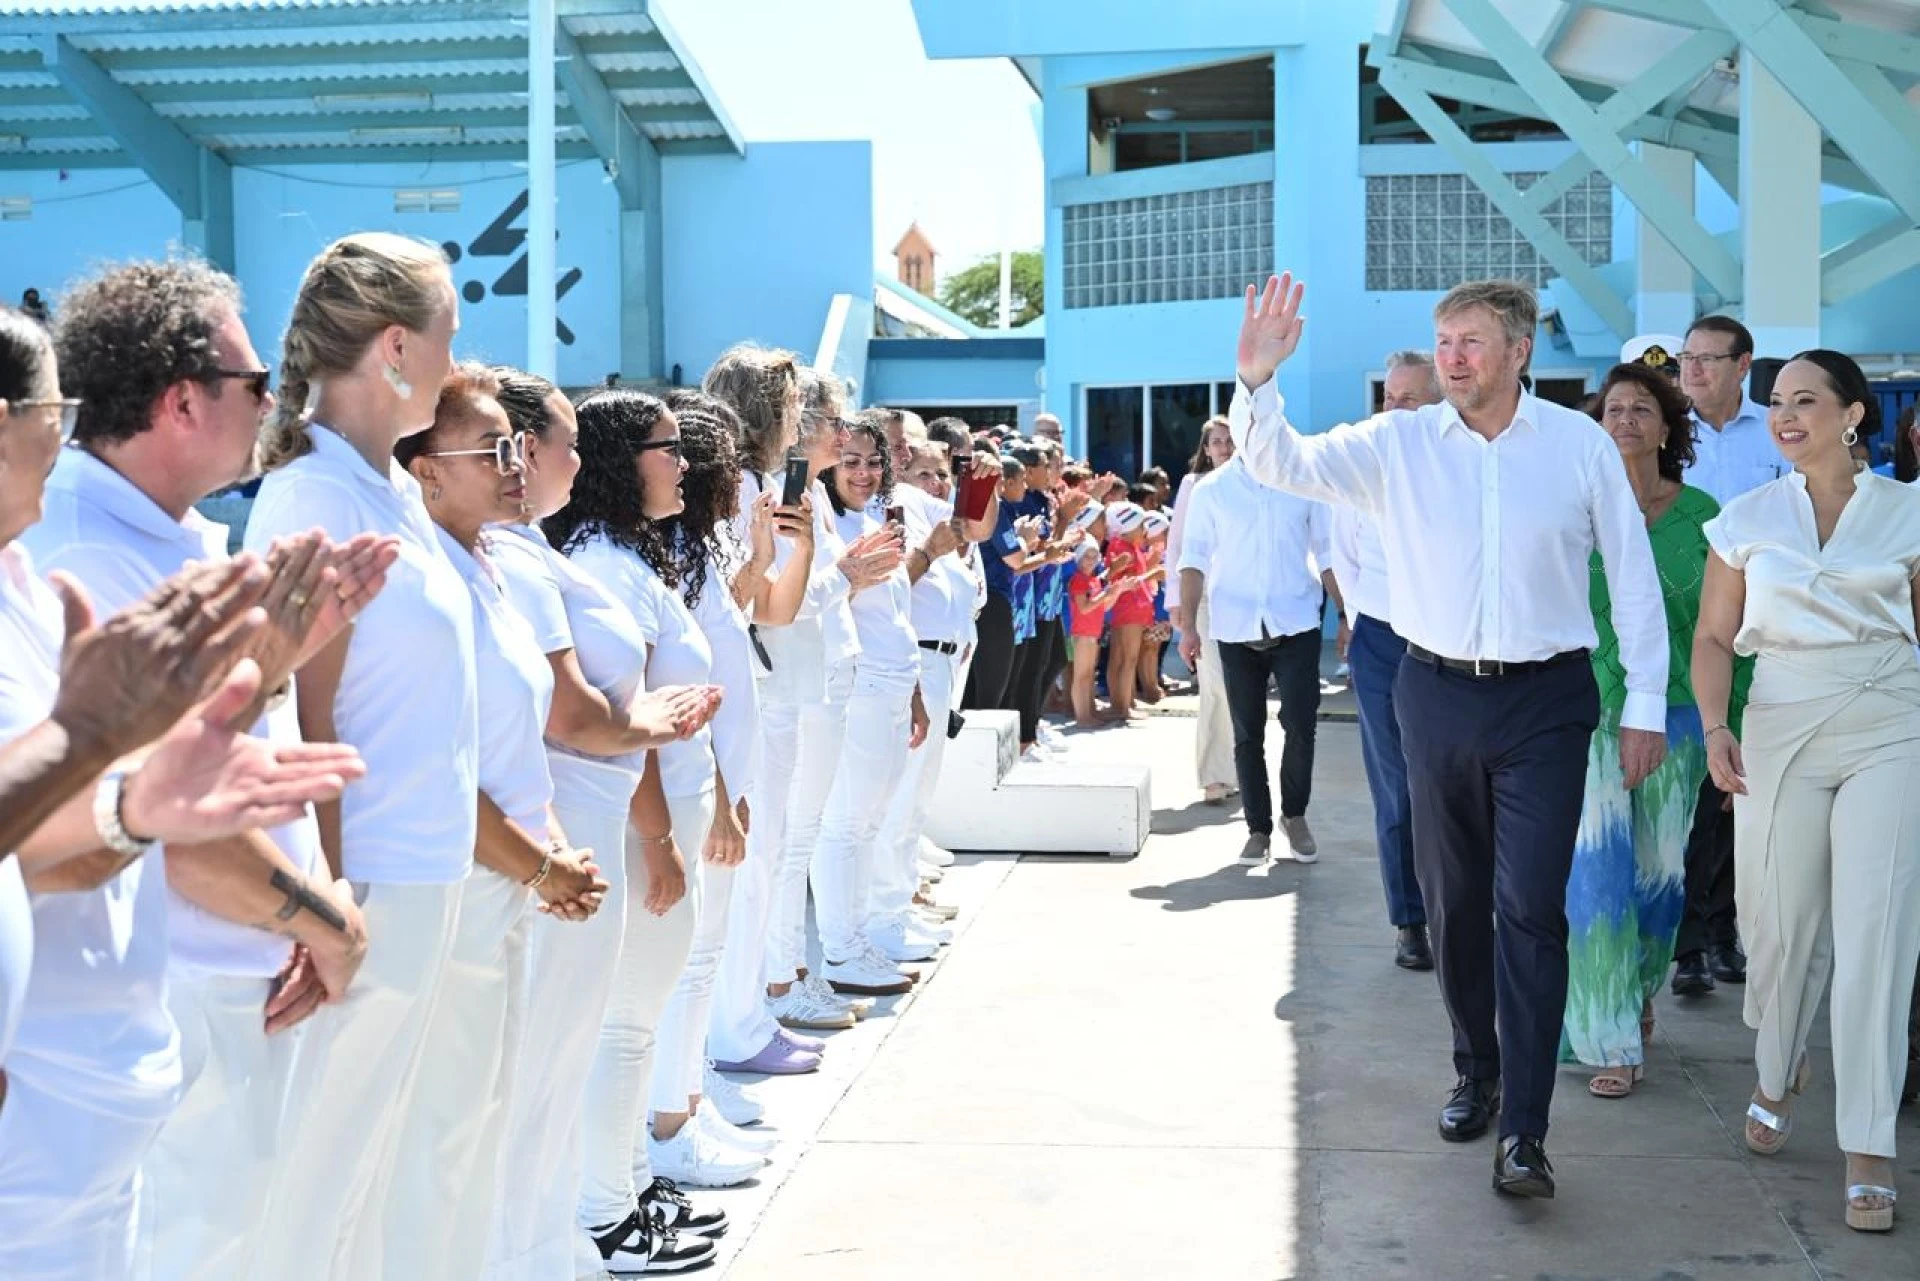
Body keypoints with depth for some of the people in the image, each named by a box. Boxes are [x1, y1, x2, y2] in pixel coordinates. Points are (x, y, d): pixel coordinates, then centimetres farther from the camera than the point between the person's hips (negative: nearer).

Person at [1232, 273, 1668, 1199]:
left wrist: (1645, 704, 1)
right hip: (1437, 696, 3)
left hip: (1545, 703, -2)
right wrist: (1257, 379, -25)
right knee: (1453, 901, 13)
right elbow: (1280, 463, -6)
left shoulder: (1581, 444, -2)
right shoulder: (1398, 444, 1)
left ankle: (1523, 1130, -3)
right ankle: (1476, 1070, 33)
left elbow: (1633, 575, 3)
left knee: (1530, 908, -8)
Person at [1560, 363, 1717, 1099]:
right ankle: (1614, 1039, 4)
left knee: (1661, 868, 9)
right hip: (1590, 711, -1)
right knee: (1598, 870, -5)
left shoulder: (1699, 512, 3)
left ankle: (1640, 992, 34)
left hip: (1676, 712, 2)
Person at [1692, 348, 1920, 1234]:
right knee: (1781, 922, 7)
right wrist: (1715, 728, -9)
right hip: (1783, 727, 1)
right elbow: (1714, 636, 5)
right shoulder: (1749, 518, 5)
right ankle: (1776, 1076, 37)